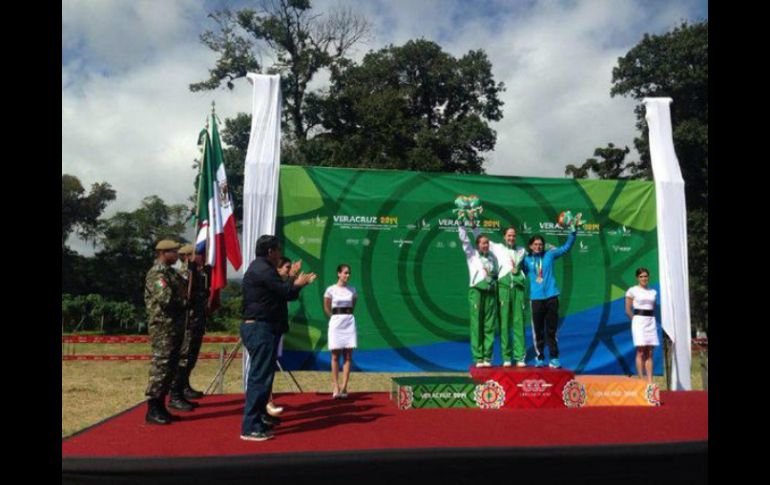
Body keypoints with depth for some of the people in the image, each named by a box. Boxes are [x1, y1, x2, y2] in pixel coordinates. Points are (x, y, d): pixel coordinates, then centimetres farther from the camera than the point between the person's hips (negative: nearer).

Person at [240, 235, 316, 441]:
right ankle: (250, 428, -7)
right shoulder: (263, 269, -15)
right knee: (260, 376, -10)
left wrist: (296, 282, 19)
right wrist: (298, 283, 2)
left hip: (260, 328, 11)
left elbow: (279, 290, 20)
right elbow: (286, 292, -17)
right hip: (260, 328, -11)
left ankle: (260, 415, 34)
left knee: (263, 374, 21)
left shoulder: (261, 268, 18)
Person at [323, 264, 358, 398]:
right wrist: (336, 317, 10)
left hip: (349, 322, 3)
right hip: (336, 322, -3)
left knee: (348, 356, 0)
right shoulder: (331, 290, -2)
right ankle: (335, 387, 6)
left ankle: (344, 387, 3)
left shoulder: (352, 290, 5)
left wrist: (347, 315, 12)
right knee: (335, 356, 1)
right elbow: (326, 308, 9)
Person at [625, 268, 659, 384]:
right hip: (639, 321, -5)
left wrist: (652, 319, 7)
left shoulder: (653, 292, 13)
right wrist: (636, 320, -5)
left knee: (649, 353, 3)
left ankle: (650, 381, 5)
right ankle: (641, 380, -5)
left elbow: (653, 308, 21)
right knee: (641, 352, -8)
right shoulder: (632, 290, 0)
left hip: (651, 321, 5)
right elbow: (628, 310, 0)